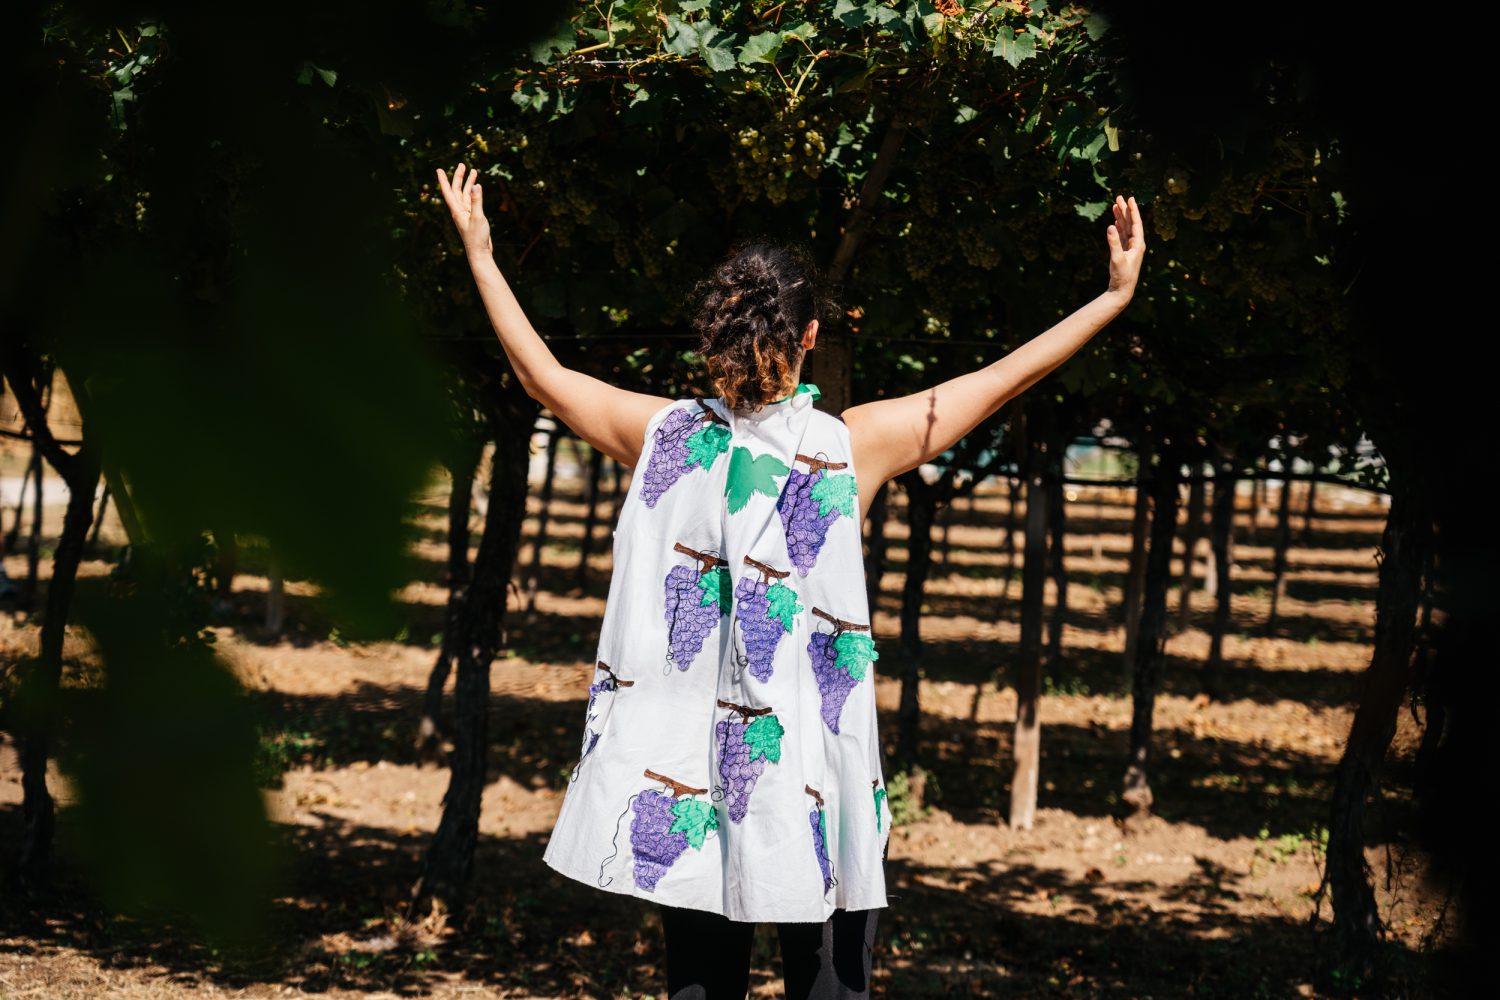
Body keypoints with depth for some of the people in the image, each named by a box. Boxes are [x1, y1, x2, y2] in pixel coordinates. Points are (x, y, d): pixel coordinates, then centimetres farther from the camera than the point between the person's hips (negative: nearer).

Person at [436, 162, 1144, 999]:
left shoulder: (665, 434, -1)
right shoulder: (852, 447, -8)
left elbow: (543, 375, 13)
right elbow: (1000, 382, -4)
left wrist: (480, 255, 24)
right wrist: (1117, 296, 3)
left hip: (682, 780, 3)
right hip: (816, 779, -3)